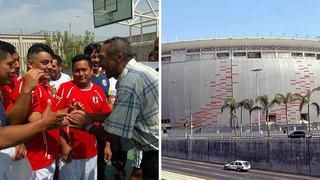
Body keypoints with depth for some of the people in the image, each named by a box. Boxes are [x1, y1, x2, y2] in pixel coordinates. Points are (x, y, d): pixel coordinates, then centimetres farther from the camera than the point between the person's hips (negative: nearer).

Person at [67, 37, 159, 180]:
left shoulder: (129, 81, -22)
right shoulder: (140, 70, 6)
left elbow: (112, 135, -15)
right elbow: (117, 114, 14)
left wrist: (85, 124, 0)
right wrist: (87, 116, 13)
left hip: (155, 155, -8)